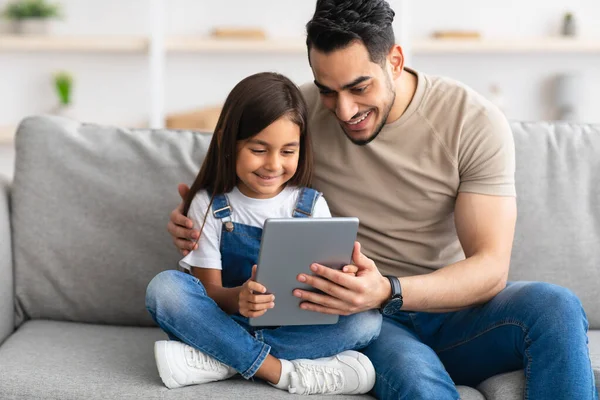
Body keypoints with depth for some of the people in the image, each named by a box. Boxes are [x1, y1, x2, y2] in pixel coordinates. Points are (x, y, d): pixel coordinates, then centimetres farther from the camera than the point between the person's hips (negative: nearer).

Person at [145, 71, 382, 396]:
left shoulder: (311, 205, -2)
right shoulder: (209, 205, -5)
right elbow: (208, 290, -7)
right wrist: (237, 297, -32)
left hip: (295, 328, 1)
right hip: (227, 321, -1)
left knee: (366, 319, -27)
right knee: (164, 287, -26)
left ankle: (217, 361, -27)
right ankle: (280, 371, -29)